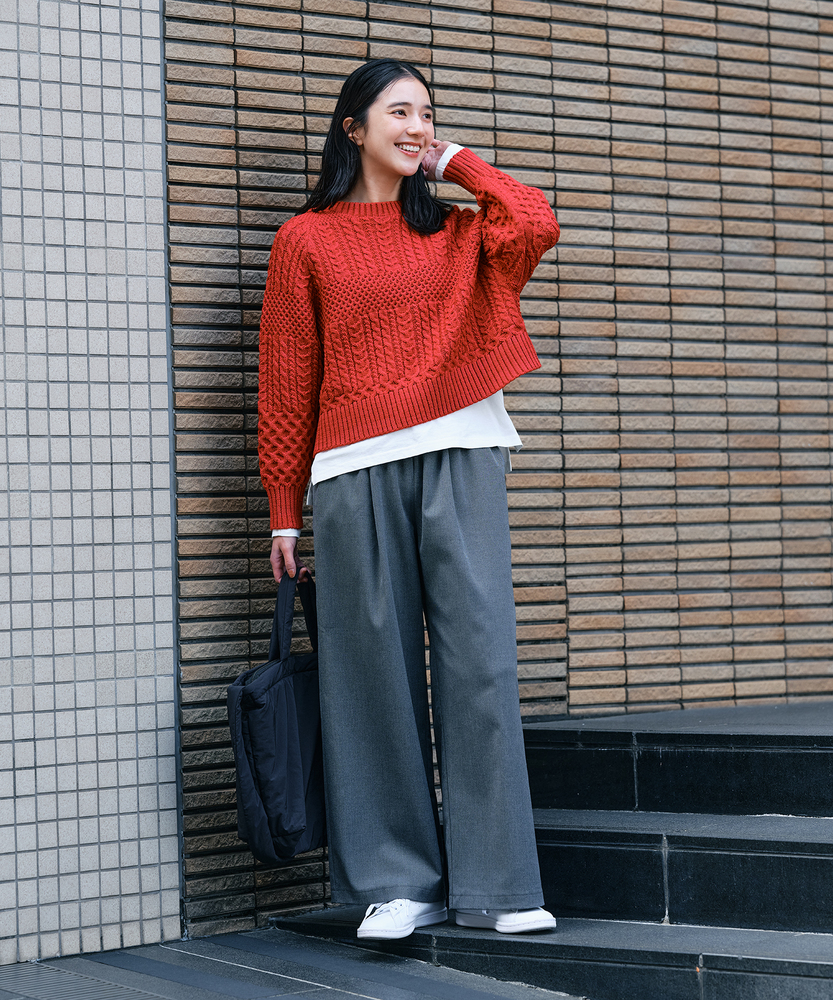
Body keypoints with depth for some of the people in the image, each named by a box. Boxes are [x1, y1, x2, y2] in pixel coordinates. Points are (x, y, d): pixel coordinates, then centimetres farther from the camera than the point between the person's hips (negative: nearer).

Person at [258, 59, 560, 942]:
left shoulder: (455, 233, 17)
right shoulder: (307, 240, 9)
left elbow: (536, 225, -5)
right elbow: (286, 383, 7)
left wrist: (456, 164, 9)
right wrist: (284, 512, 4)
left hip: (461, 463, 2)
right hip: (355, 472, -2)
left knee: (481, 661, -5)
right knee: (377, 671, -1)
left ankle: (495, 886, -2)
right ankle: (397, 884, 7)